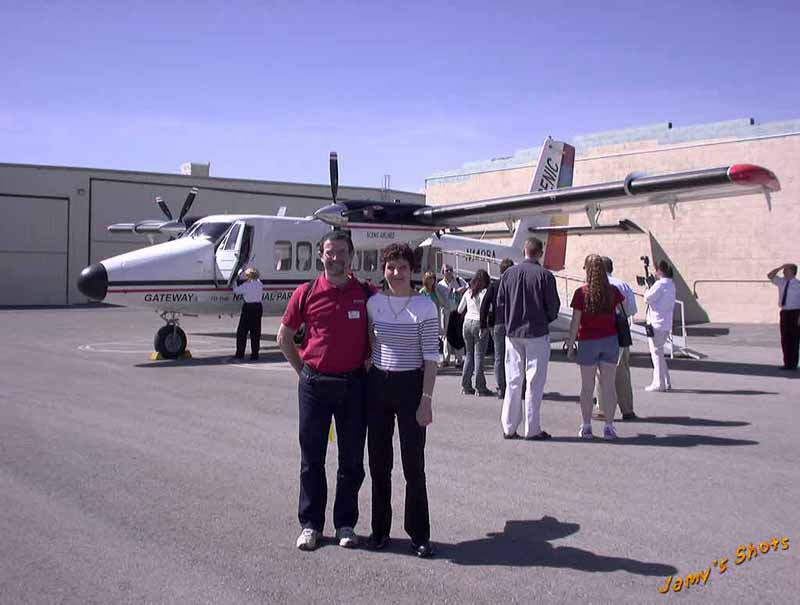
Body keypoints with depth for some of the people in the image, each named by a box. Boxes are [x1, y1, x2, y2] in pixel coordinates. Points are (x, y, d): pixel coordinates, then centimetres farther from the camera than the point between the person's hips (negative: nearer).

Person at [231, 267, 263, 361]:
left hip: (248, 308, -5)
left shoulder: (246, 285, -12)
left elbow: (236, 291, -3)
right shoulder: (260, 284, 4)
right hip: (258, 307, 5)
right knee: (255, 332, 8)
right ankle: (255, 354, 8)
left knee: (242, 332, 3)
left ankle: (240, 353, 2)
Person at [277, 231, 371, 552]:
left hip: (353, 384, 1)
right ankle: (310, 523, 20)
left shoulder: (367, 294, 0)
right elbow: (284, 336, 9)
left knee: (352, 459, 8)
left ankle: (346, 523, 22)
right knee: (312, 457, 8)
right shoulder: (306, 293, -1)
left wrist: (368, 364, 4)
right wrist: (304, 370, 5)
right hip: (314, 385, 0)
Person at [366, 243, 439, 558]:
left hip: (410, 386, -4)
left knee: (414, 465, 2)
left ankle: (419, 535, 15)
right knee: (378, 463, 11)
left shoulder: (425, 307, -7)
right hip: (377, 385, 4)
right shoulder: (374, 303, 4)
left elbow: (431, 357, -8)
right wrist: (365, 385, 10)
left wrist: (426, 399, -12)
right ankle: (380, 529, 25)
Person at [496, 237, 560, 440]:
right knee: (535, 382, 2)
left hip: (513, 333, 4)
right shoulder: (544, 275, -9)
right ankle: (532, 429, 5)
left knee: (513, 381, 10)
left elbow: (500, 303, 6)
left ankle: (509, 428, 14)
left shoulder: (509, 273, 2)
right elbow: (553, 306, -5)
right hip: (537, 333, -4)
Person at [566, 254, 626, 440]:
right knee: (608, 385, 6)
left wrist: (570, 345, -3)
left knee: (587, 387, 7)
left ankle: (586, 427, 12)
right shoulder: (612, 291, -2)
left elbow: (575, 322, -10)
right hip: (610, 340, 2)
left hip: (588, 342, -2)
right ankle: (609, 427, 8)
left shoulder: (581, 293, -11)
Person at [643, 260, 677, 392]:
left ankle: (659, 384, 0)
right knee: (659, 352, 17)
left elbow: (647, 298, -13)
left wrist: (648, 289, 7)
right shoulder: (671, 285, 12)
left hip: (656, 324, -9)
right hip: (667, 324, 9)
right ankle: (666, 382, 19)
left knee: (656, 353, -2)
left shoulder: (659, 284, -16)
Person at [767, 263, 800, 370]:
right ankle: (787, 363, 15)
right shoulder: (782, 282, 9)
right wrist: (780, 267, 1)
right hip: (784, 312, 6)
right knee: (785, 339, 7)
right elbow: (770, 276, 14)